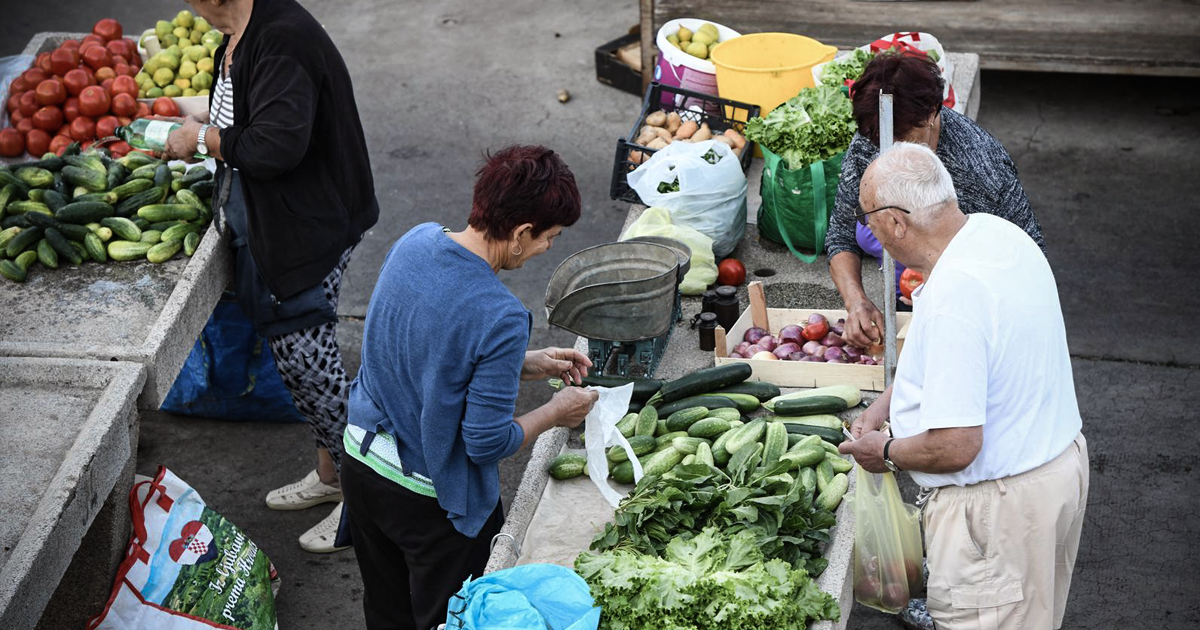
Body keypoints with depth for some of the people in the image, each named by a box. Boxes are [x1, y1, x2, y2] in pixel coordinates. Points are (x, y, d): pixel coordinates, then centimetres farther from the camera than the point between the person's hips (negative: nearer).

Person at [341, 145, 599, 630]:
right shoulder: (501, 319, -32)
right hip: (431, 499, -7)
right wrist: (556, 413, -6)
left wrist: (523, 364, 6)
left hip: (361, 458, 7)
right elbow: (487, 444, -23)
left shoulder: (415, 241, -10)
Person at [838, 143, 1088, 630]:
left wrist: (885, 452, -11)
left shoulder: (953, 298, -31)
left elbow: (955, 447, -30)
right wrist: (888, 402, 14)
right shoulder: (999, 233, -1)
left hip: (998, 509, -10)